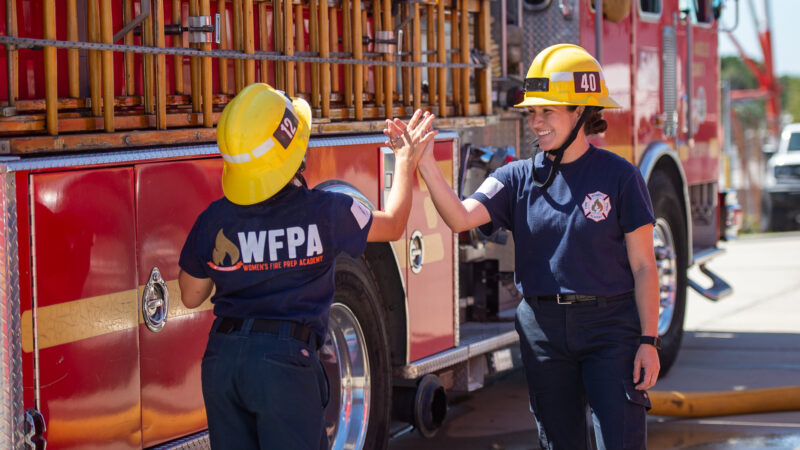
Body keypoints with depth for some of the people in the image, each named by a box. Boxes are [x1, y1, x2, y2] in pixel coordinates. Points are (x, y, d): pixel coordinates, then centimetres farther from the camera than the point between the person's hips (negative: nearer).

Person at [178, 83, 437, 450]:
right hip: (286, 360, -3)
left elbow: (191, 297, 10)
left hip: (222, 358, 4)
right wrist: (405, 164, 27)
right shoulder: (326, 213, -9)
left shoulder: (216, 218, -3)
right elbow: (393, 225, 12)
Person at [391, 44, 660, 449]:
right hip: (544, 328, 4)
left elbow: (643, 267, -4)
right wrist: (423, 162, -26)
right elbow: (460, 217, -13)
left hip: (610, 328, -3)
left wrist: (649, 340, -9)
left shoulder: (618, 176, -5)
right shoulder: (519, 178, 3)